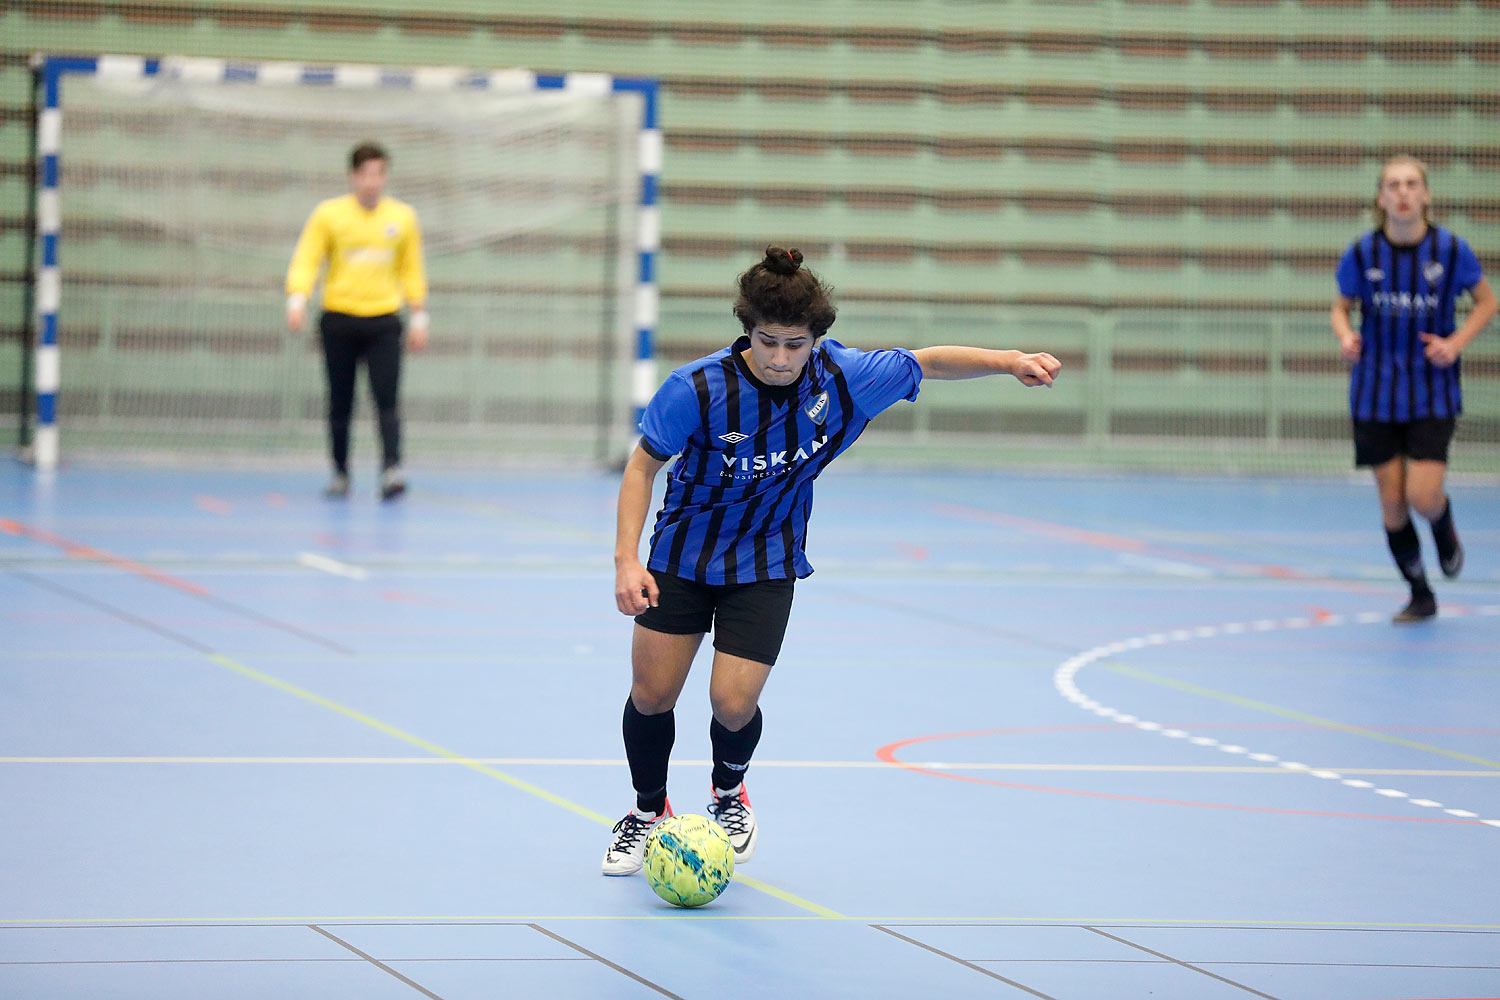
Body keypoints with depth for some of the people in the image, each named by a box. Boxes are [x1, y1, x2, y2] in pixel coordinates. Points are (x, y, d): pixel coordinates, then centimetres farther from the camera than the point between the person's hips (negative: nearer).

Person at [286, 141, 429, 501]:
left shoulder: (403, 217, 7)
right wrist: (297, 300, -18)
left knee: (387, 399, -13)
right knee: (340, 403, 4)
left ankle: (391, 470, -21)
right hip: (339, 319, 0)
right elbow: (305, 261, -2)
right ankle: (339, 473, 16)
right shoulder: (329, 214, 1)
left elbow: (412, 270, 15)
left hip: (384, 322, 0)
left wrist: (419, 317, 11)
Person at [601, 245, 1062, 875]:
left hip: (764, 563, 0)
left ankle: (728, 794, 24)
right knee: (651, 694, 0)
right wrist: (626, 559, -21)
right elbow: (644, 466, -12)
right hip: (681, 553, 0)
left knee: (733, 702, -11)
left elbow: (928, 363, -2)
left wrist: (1011, 361, -14)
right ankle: (647, 813, 29)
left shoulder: (844, 378, -19)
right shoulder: (697, 389, -24)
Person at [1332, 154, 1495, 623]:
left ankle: (1445, 530, 25)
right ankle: (1421, 597, 23)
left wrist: (1455, 343, -10)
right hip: (1376, 393, 1)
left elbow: (1487, 302, 5)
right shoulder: (1361, 254, -7)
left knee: (1423, 497, -14)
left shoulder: (1451, 250, -9)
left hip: (1432, 393, -1)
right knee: (1392, 504, 3)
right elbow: (1341, 306, 8)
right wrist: (1346, 336, -14)